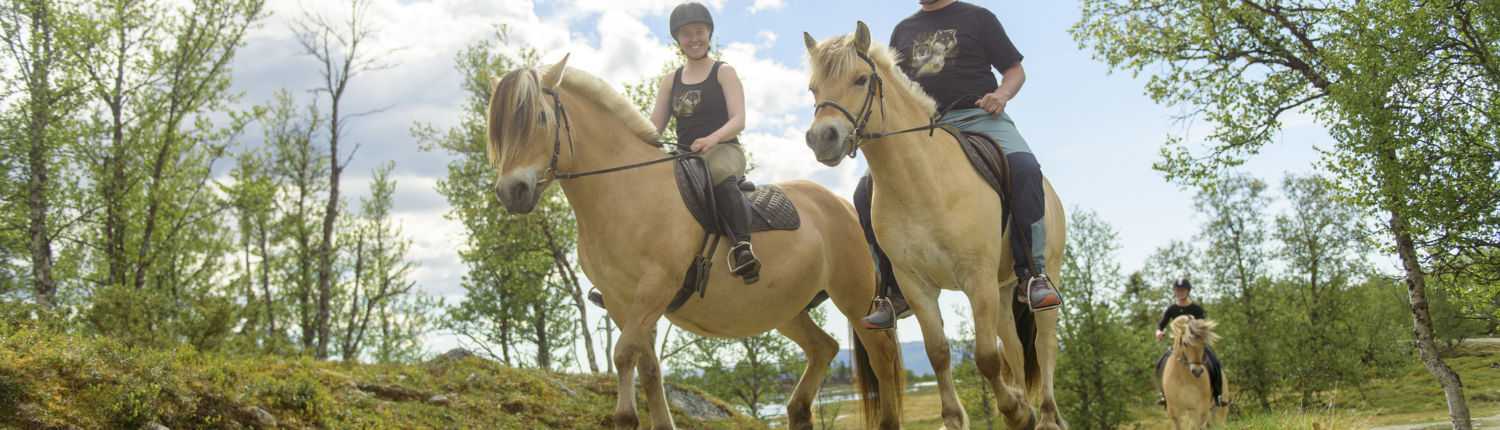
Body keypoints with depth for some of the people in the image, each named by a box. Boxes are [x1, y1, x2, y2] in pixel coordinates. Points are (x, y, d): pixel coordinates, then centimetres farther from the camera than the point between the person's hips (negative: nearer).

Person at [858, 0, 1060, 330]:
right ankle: (896, 290, -9)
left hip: (978, 117, -3)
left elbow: (1015, 70, 10)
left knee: (1024, 167, -34)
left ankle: (1032, 272, -26)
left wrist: (1002, 94, -12)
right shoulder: (903, 30, 22)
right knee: (867, 191, -16)